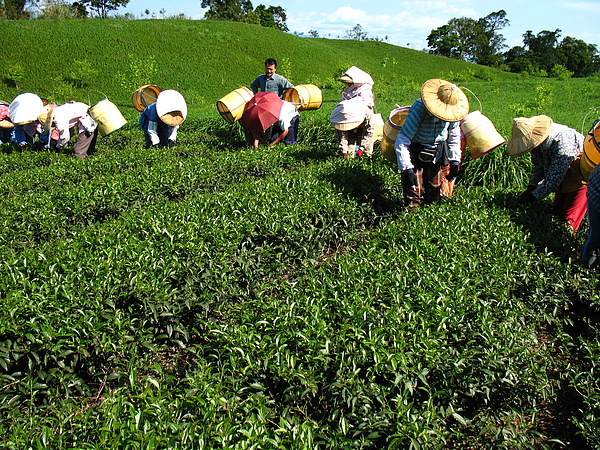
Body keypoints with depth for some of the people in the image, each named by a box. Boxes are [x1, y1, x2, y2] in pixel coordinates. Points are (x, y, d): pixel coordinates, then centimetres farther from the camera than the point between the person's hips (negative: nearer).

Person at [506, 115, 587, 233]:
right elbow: (538, 166, 5)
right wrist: (531, 187, -8)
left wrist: (534, 197, -25)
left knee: (567, 220, -7)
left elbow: (554, 177, -33)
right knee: (557, 212, 12)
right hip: (564, 177, 8)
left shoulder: (562, 142, -37)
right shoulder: (538, 140, -11)